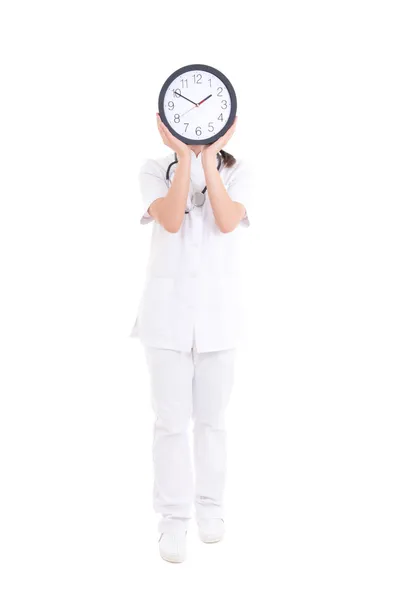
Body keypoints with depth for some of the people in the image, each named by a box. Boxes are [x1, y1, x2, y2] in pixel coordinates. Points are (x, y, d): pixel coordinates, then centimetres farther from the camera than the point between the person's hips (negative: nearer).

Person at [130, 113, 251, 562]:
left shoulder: (235, 171, 4)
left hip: (218, 309, 1)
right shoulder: (155, 170, 2)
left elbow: (227, 221, -15)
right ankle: (173, 517, 11)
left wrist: (209, 157, -18)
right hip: (169, 308, -1)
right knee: (171, 418, 0)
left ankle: (210, 505, 25)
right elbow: (171, 220, -16)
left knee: (211, 416, 9)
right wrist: (184, 157, -19)